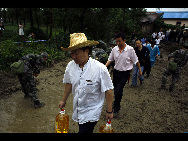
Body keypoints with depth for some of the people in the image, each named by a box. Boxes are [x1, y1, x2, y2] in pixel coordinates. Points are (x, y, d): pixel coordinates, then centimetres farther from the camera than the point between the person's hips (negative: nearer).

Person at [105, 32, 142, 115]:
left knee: (118, 91, -12)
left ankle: (116, 109, 6)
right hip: (116, 72, 5)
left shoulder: (130, 49, -11)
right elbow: (110, 59, 8)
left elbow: (136, 61, -2)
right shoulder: (114, 49, 0)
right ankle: (117, 104, 38)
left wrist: (140, 70, 7)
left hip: (125, 73, -4)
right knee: (116, 91, 15)